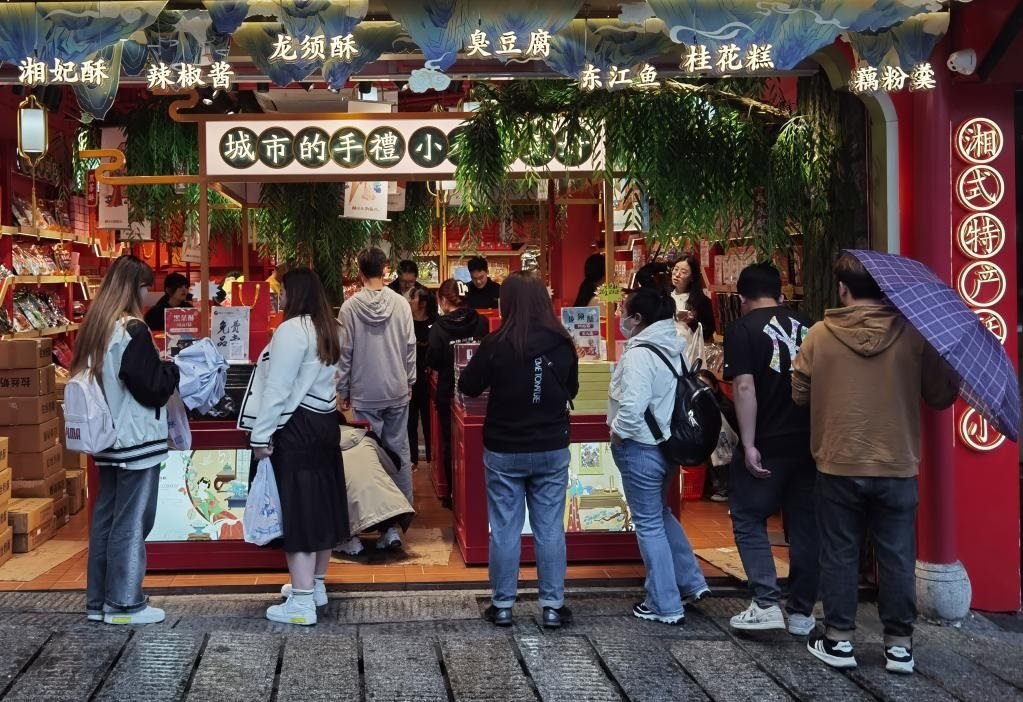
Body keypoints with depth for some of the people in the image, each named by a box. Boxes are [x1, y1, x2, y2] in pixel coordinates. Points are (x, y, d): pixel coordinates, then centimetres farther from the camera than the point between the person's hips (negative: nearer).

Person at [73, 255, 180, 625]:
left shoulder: (94, 326, 8)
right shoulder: (132, 329, -17)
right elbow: (152, 387, -18)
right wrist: (173, 369, 1)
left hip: (108, 438, 8)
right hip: (137, 440, -8)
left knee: (105, 517, 13)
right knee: (131, 521, -1)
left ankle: (98, 600, 21)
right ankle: (124, 603, 6)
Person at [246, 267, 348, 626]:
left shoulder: (292, 329, -15)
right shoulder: (329, 329, 12)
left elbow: (278, 388, -18)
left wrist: (261, 435, -14)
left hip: (296, 427, -9)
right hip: (325, 421, 9)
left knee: (297, 509, -6)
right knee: (320, 504, 15)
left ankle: (302, 603, -4)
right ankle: (316, 586, 28)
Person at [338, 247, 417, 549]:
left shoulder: (350, 307, -7)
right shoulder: (401, 303, -3)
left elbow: (345, 352, -4)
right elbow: (410, 346, 1)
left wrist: (343, 391, 6)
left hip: (365, 395, -2)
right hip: (397, 391, 2)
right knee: (400, 452, 9)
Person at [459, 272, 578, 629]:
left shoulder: (496, 344, -14)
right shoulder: (563, 344, -5)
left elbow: (468, 387, -1)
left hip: (504, 451, -2)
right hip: (552, 450, 2)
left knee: (505, 530, 8)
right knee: (550, 529, 9)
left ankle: (503, 606, 16)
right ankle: (553, 606, 15)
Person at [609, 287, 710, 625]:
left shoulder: (639, 354, -21)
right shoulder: (674, 348, 6)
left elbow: (632, 405, -31)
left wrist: (617, 432, -14)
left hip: (641, 448, -9)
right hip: (668, 442, 9)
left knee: (649, 524, 3)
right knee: (660, 513, 25)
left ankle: (666, 606, 10)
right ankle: (692, 582, 29)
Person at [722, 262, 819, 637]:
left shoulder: (743, 329, -5)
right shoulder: (806, 325, 10)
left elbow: (744, 387, -15)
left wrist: (748, 444, -14)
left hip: (768, 444, -5)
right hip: (810, 441, 5)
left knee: (748, 520, 8)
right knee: (805, 525, 11)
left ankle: (766, 603, -1)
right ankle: (802, 612, 17)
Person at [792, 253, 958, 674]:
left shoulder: (820, 334, -7)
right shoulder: (913, 333, -6)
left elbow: (800, 394, 1)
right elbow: (942, 395, -2)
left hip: (838, 465, 0)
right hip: (898, 465, 1)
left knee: (840, 554, 11)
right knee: (897, 557, 10)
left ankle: (839, 640, 17)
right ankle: (899, 645, 16)